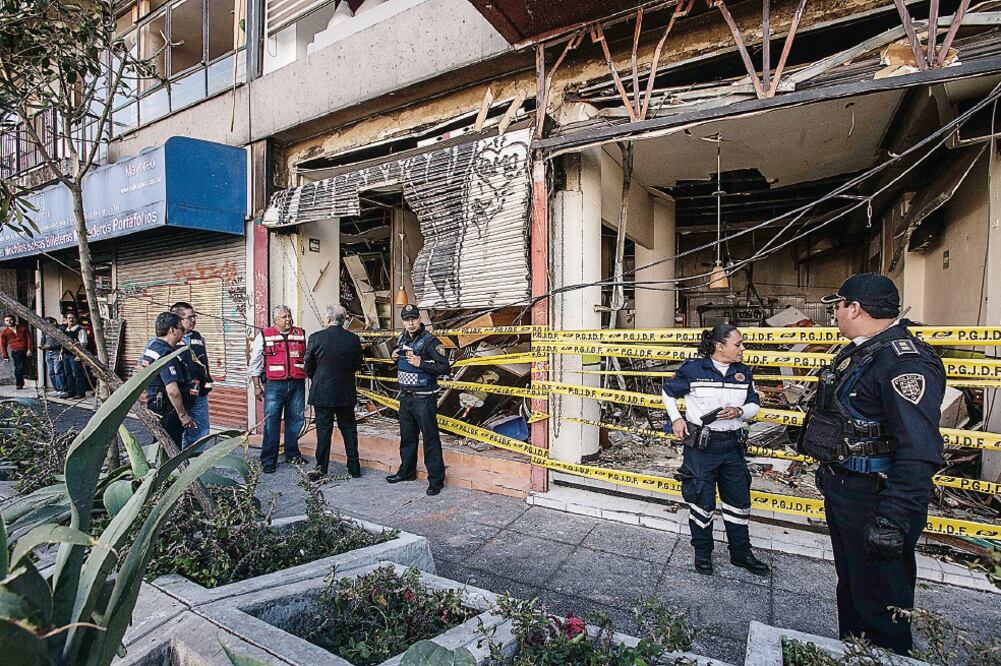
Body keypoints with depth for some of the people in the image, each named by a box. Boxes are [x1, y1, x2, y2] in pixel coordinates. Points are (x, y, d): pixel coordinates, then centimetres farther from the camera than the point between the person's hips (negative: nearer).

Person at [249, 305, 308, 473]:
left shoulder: (301, 334, 10)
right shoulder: (264, 336, 2)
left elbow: (307, 359, 18)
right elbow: (254, 363, 6)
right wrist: (257, 386, 3)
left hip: (297, 384, 3)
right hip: (274, 384, -3)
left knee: (295, 420, 10)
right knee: (271, 422, -2)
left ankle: (292, 454, 25)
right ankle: (268, 460, 9)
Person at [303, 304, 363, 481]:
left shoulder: (316, 338, -12)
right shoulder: (354, 339, -5)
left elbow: (308, 367, -2)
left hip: (322, 393, -2)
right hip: (346, 393, 2)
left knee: (323, 431, 7)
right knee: (349, 430, 13)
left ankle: (321, 469, 16)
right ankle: (354, 468, 20)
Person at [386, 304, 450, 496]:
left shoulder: (429, 341, -15)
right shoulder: (402, 338, 8)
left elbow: (444, 367, -19)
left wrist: (420, 363, -25)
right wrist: (395, 356, 3)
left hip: (424, 398, -7)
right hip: (405, 396, 8)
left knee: (430, 438, -1)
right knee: (407, 436, 19)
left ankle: (436, 479, 8)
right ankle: (406, 471, 35)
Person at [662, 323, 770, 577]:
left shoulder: (743, 372, 4)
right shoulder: (693, 369, -9)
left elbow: (754, 405, 10)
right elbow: (668, 392, 5)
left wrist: (739, 411, -11)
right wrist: (676, 419, -4)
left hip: (733, 446, 5)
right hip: (700, 445, -4)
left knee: (739, 501, 15)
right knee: (702, 501, 6)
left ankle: (741, 553, 35)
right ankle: (702, 553, 26)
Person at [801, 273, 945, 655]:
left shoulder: (905, 362, -23)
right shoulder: (857, 353, 10)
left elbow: (919, 453, -30)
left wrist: (893, 520, -31)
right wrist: (829, 471, 25)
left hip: (874, 500, -10)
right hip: (841, 492, 10)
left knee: (879, 602, 5)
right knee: (849, 584, 25)